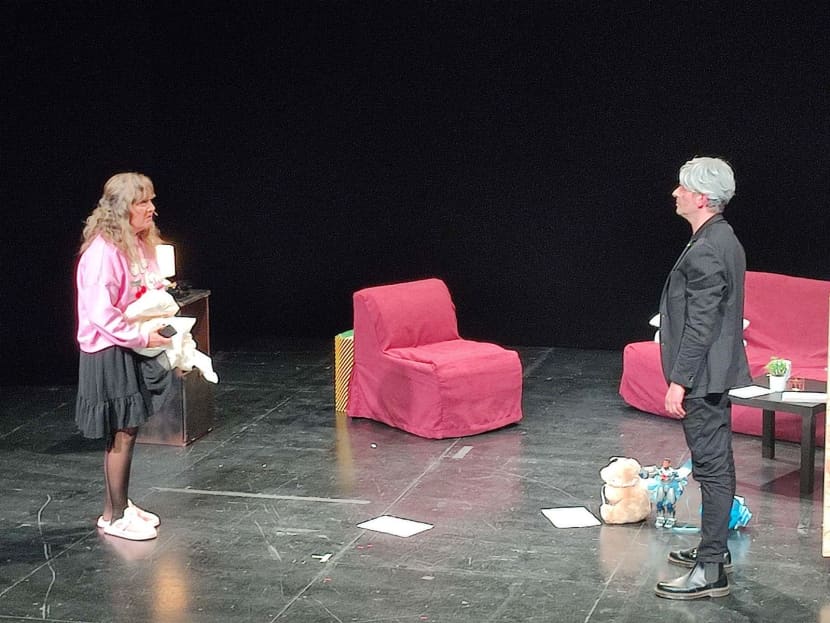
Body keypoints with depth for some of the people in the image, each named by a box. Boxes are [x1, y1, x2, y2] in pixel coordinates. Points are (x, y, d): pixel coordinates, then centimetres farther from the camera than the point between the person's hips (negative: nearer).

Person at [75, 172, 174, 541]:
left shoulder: (138, 245, 7)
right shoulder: (102, 252, -22)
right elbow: (101, 314, -24)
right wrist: (142, 338, -21)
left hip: (134, 349, 9)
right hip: (110, 353, -9)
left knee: (128, 430, 15)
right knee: (122, 433, -3)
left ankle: (120, 505, 27)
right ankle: (114, 517, 9)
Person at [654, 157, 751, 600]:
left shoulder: (706, 251, -21)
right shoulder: (723, 240, 11)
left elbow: (700, 325, -23)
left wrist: (679, 382, -21)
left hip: (703, 377, -11)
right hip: (715, 371, 11)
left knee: (712, 466, -7)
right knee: (716, 463, 18)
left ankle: (710, 571, -5)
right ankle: (715, 547, 31)